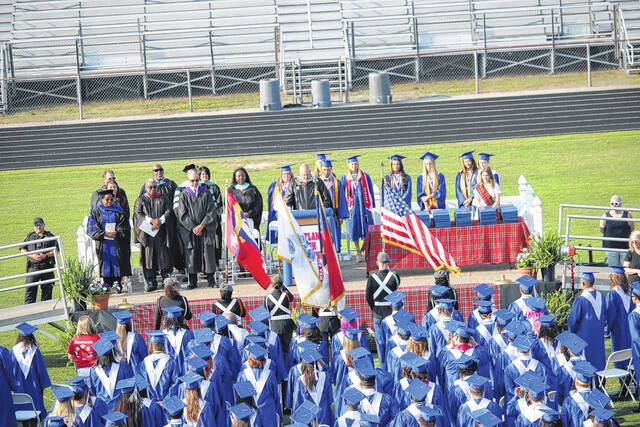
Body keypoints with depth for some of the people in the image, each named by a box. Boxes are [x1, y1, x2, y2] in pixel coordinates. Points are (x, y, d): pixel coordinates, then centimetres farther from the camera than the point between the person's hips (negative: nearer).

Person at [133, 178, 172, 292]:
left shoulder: (162, 199, 13)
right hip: (147, 232, 0)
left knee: (163, 256, -3)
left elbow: (168, 211, 3)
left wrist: (159, 221, -13)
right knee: (149, 256, -3)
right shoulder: (141, 200, 10)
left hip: (161, 231, 1)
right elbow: (138, 213, -3)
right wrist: (151, 220, -15)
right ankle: (151, 283, -2)